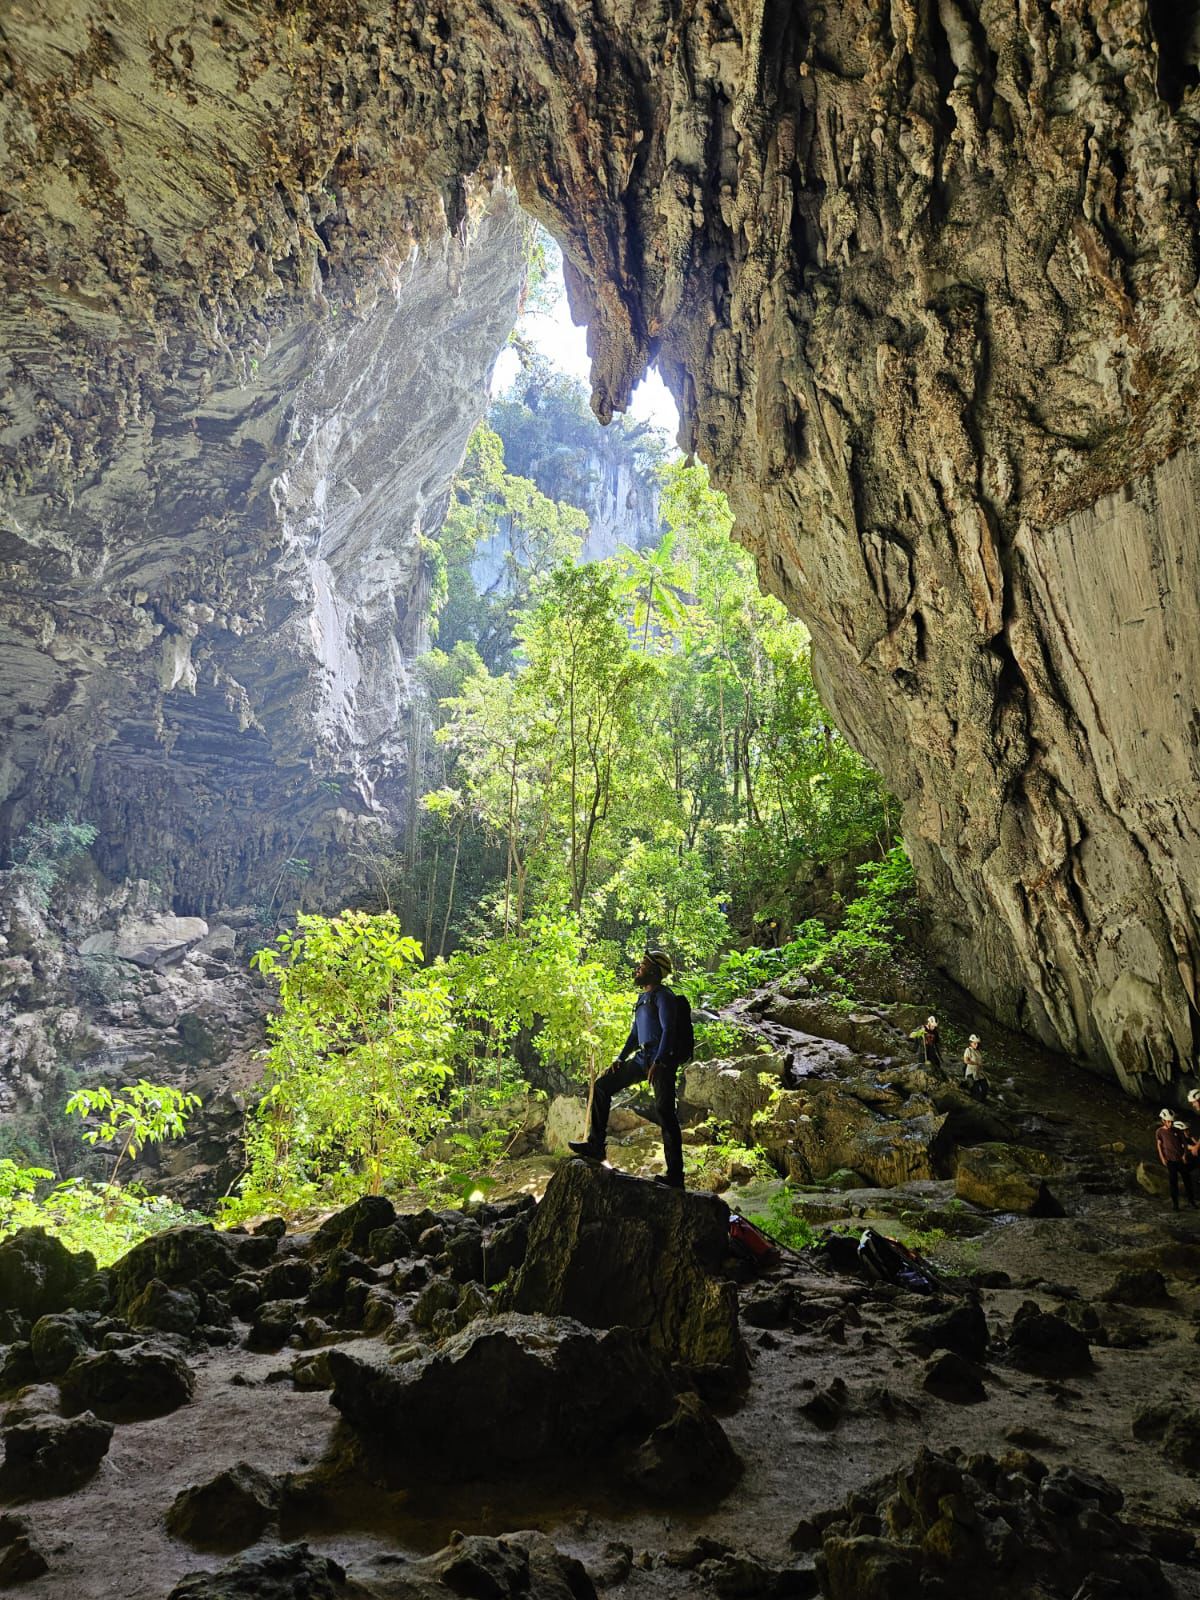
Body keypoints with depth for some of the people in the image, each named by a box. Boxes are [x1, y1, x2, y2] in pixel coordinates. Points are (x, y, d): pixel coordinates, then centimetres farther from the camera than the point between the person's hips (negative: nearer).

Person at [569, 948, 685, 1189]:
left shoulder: (663, 996, -7)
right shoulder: (643, 998, 21)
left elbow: (668, 1030, -17)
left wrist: (658, 1062, -27)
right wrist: (620, 1059, 14)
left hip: (661, 1060, -9)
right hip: (642, 1058, 9)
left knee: (664, 1111, -13)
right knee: (602, 1086, 7)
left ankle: (675, 1175, -12)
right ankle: (595, 1145, 10)